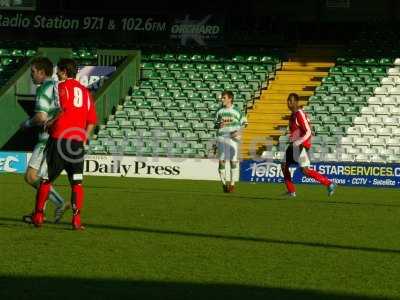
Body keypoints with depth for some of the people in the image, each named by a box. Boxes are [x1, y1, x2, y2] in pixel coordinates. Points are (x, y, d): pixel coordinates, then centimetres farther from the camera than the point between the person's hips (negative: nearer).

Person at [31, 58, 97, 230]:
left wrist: (46, 125, -7)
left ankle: (38, 216, 10)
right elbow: (92, 121, 13)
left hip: (59, 139, -4)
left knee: (45, 179, 6)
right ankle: (77, 219, -4)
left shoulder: (61, 87, -3)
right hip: (78, 142, 5)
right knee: (77, 182, 4)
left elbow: (59, 110, -19)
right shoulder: (85, 91, 15)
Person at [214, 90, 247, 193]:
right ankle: (223, 183, 11)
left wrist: (238, 131, -12)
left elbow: (243, 123, 4)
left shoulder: (237, 111, 0)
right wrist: (219, 125, -8)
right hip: (221, 137, 2)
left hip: (233, 138, -2)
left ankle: (232, 183, 8)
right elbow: (216, 125, 13)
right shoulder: (220, 111, 9)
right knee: (221, 161, 0)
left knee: (233, 160, -1)